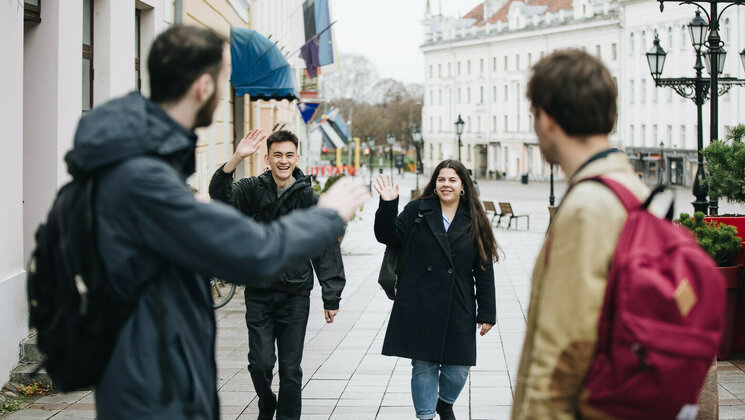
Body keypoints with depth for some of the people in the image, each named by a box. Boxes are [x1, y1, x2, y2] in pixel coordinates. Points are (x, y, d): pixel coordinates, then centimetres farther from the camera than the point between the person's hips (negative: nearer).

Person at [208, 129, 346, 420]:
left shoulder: (309, 198, 0)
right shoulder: (253, 189, 0)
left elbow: (327, 251, 0)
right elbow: (220, 195, -19)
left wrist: (331, 298, -3)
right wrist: (237, 158, -33)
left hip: (295, 295, 0)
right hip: (259, 292, 0)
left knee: (291, 369, 4)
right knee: (260, 363, 1)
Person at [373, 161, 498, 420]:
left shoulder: (475, 222, 7)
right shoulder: (417, 211, 5)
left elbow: (485, 270, 6)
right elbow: (388, 236, -1)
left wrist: (487, 313, 3)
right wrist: (388, 205, -17)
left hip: (458, 310, 1)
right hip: (419, 307, -1)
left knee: (458, 368, 4)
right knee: (423, 365, 5)